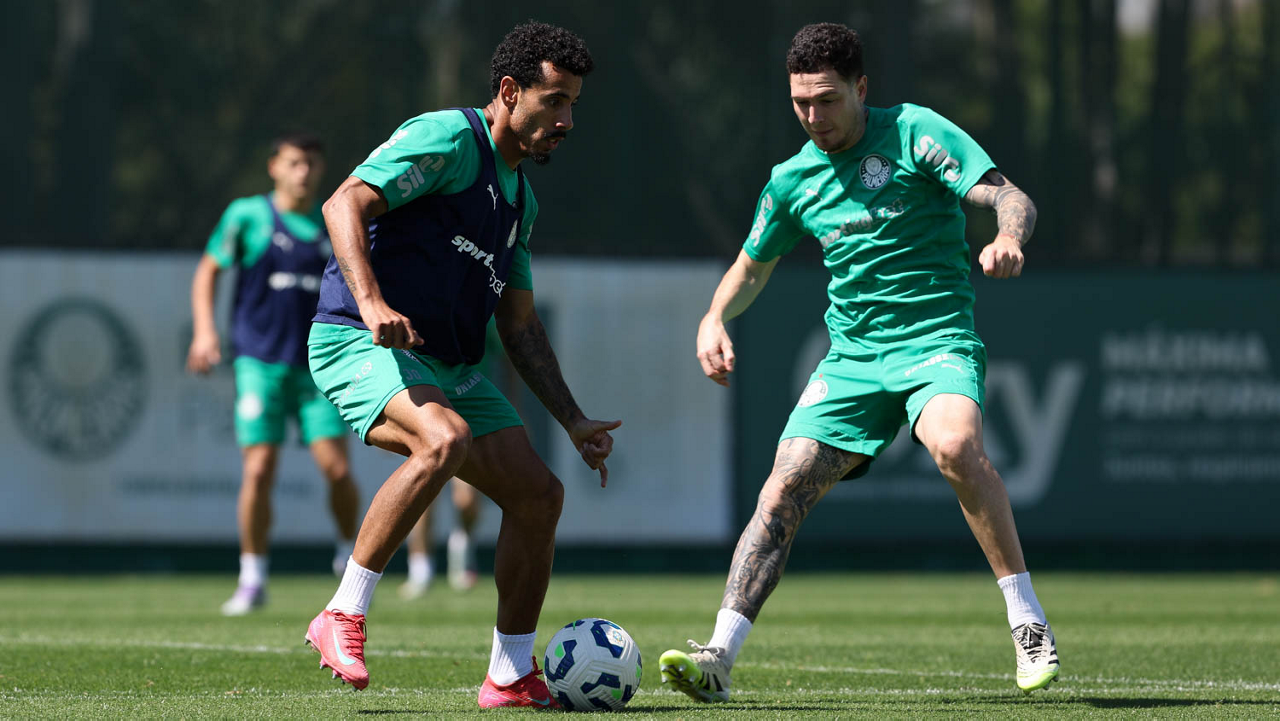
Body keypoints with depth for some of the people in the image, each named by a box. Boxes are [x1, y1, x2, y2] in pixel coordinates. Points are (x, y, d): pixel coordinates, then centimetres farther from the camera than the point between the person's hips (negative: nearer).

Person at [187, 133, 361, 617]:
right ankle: (252, 580, 5)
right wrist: (204, 331, -2)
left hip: (318, 366, 2)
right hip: (260, 362, -2)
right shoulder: (247, 216, 1)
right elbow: (208, 271, 9)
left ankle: (349, 552, 18)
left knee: (336, 468, -8)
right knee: (258, 470, -8)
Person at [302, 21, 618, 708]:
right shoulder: (449, 138, -8)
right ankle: (342, 617, -26)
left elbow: (520, 327, 25)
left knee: (538, 494, 1)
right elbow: (345, 204, -19)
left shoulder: (519, 197, 20)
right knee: (446, 440, -36)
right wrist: (370, 302, -34)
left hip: (449, 367, 9)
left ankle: (510, 677, 13)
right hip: (358, 344, -9)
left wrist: (576, 423, 19)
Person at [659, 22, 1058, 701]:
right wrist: (714, 318, 3)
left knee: (955, 445, -34)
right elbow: (750, 268, 25)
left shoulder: (915, 133, -5)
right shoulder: (793, 180, 10)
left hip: (937, 340, -5)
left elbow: (1010, 198, -12)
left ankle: (1027, 620, -24)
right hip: (851, 358, 5)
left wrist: (1007, 240, -36)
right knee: (784, 488, -11)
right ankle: (717, 658, -12)